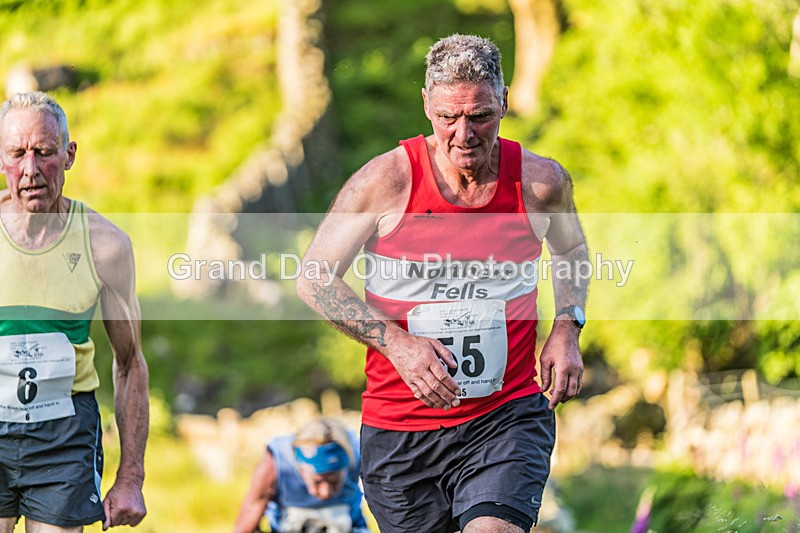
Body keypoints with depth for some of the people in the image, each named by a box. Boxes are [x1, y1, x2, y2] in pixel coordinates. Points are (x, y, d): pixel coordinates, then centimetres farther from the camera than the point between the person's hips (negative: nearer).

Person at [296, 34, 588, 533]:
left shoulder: (541, 182, -2)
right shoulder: (385, 182, -9)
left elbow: (572, 249, 21)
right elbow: (314, 278, -2)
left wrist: (567, 329, 4)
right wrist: (396, 342, -13)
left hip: (508, 418, -1)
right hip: (399, 429, 1)